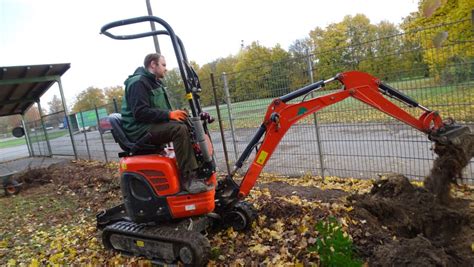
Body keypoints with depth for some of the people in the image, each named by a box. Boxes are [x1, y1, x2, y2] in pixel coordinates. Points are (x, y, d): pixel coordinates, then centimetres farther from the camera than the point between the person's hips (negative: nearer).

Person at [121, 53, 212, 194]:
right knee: (179, 129, -32)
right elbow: (140, 112, -23)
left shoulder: (155, 83, 20)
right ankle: (188, 178, -32)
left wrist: (174, 114, 4)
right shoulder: (138, 82, -12)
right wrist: (169, 114, -28)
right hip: (141, 130, -10)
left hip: (155, 125, 10)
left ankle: (200, 170, -4)